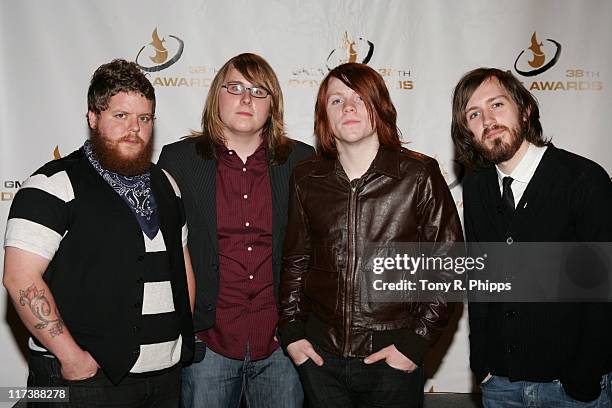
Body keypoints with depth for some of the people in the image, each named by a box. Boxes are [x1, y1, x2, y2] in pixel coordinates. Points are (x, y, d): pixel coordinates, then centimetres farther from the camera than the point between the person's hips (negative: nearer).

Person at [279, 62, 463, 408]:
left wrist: (417, 341, -9)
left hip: (394, 359, -2)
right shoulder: (307, 179, 2)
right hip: (319, 354, 3)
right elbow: (295, 260, 10)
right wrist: (291, 331, 4)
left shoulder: (419, 176, -8)